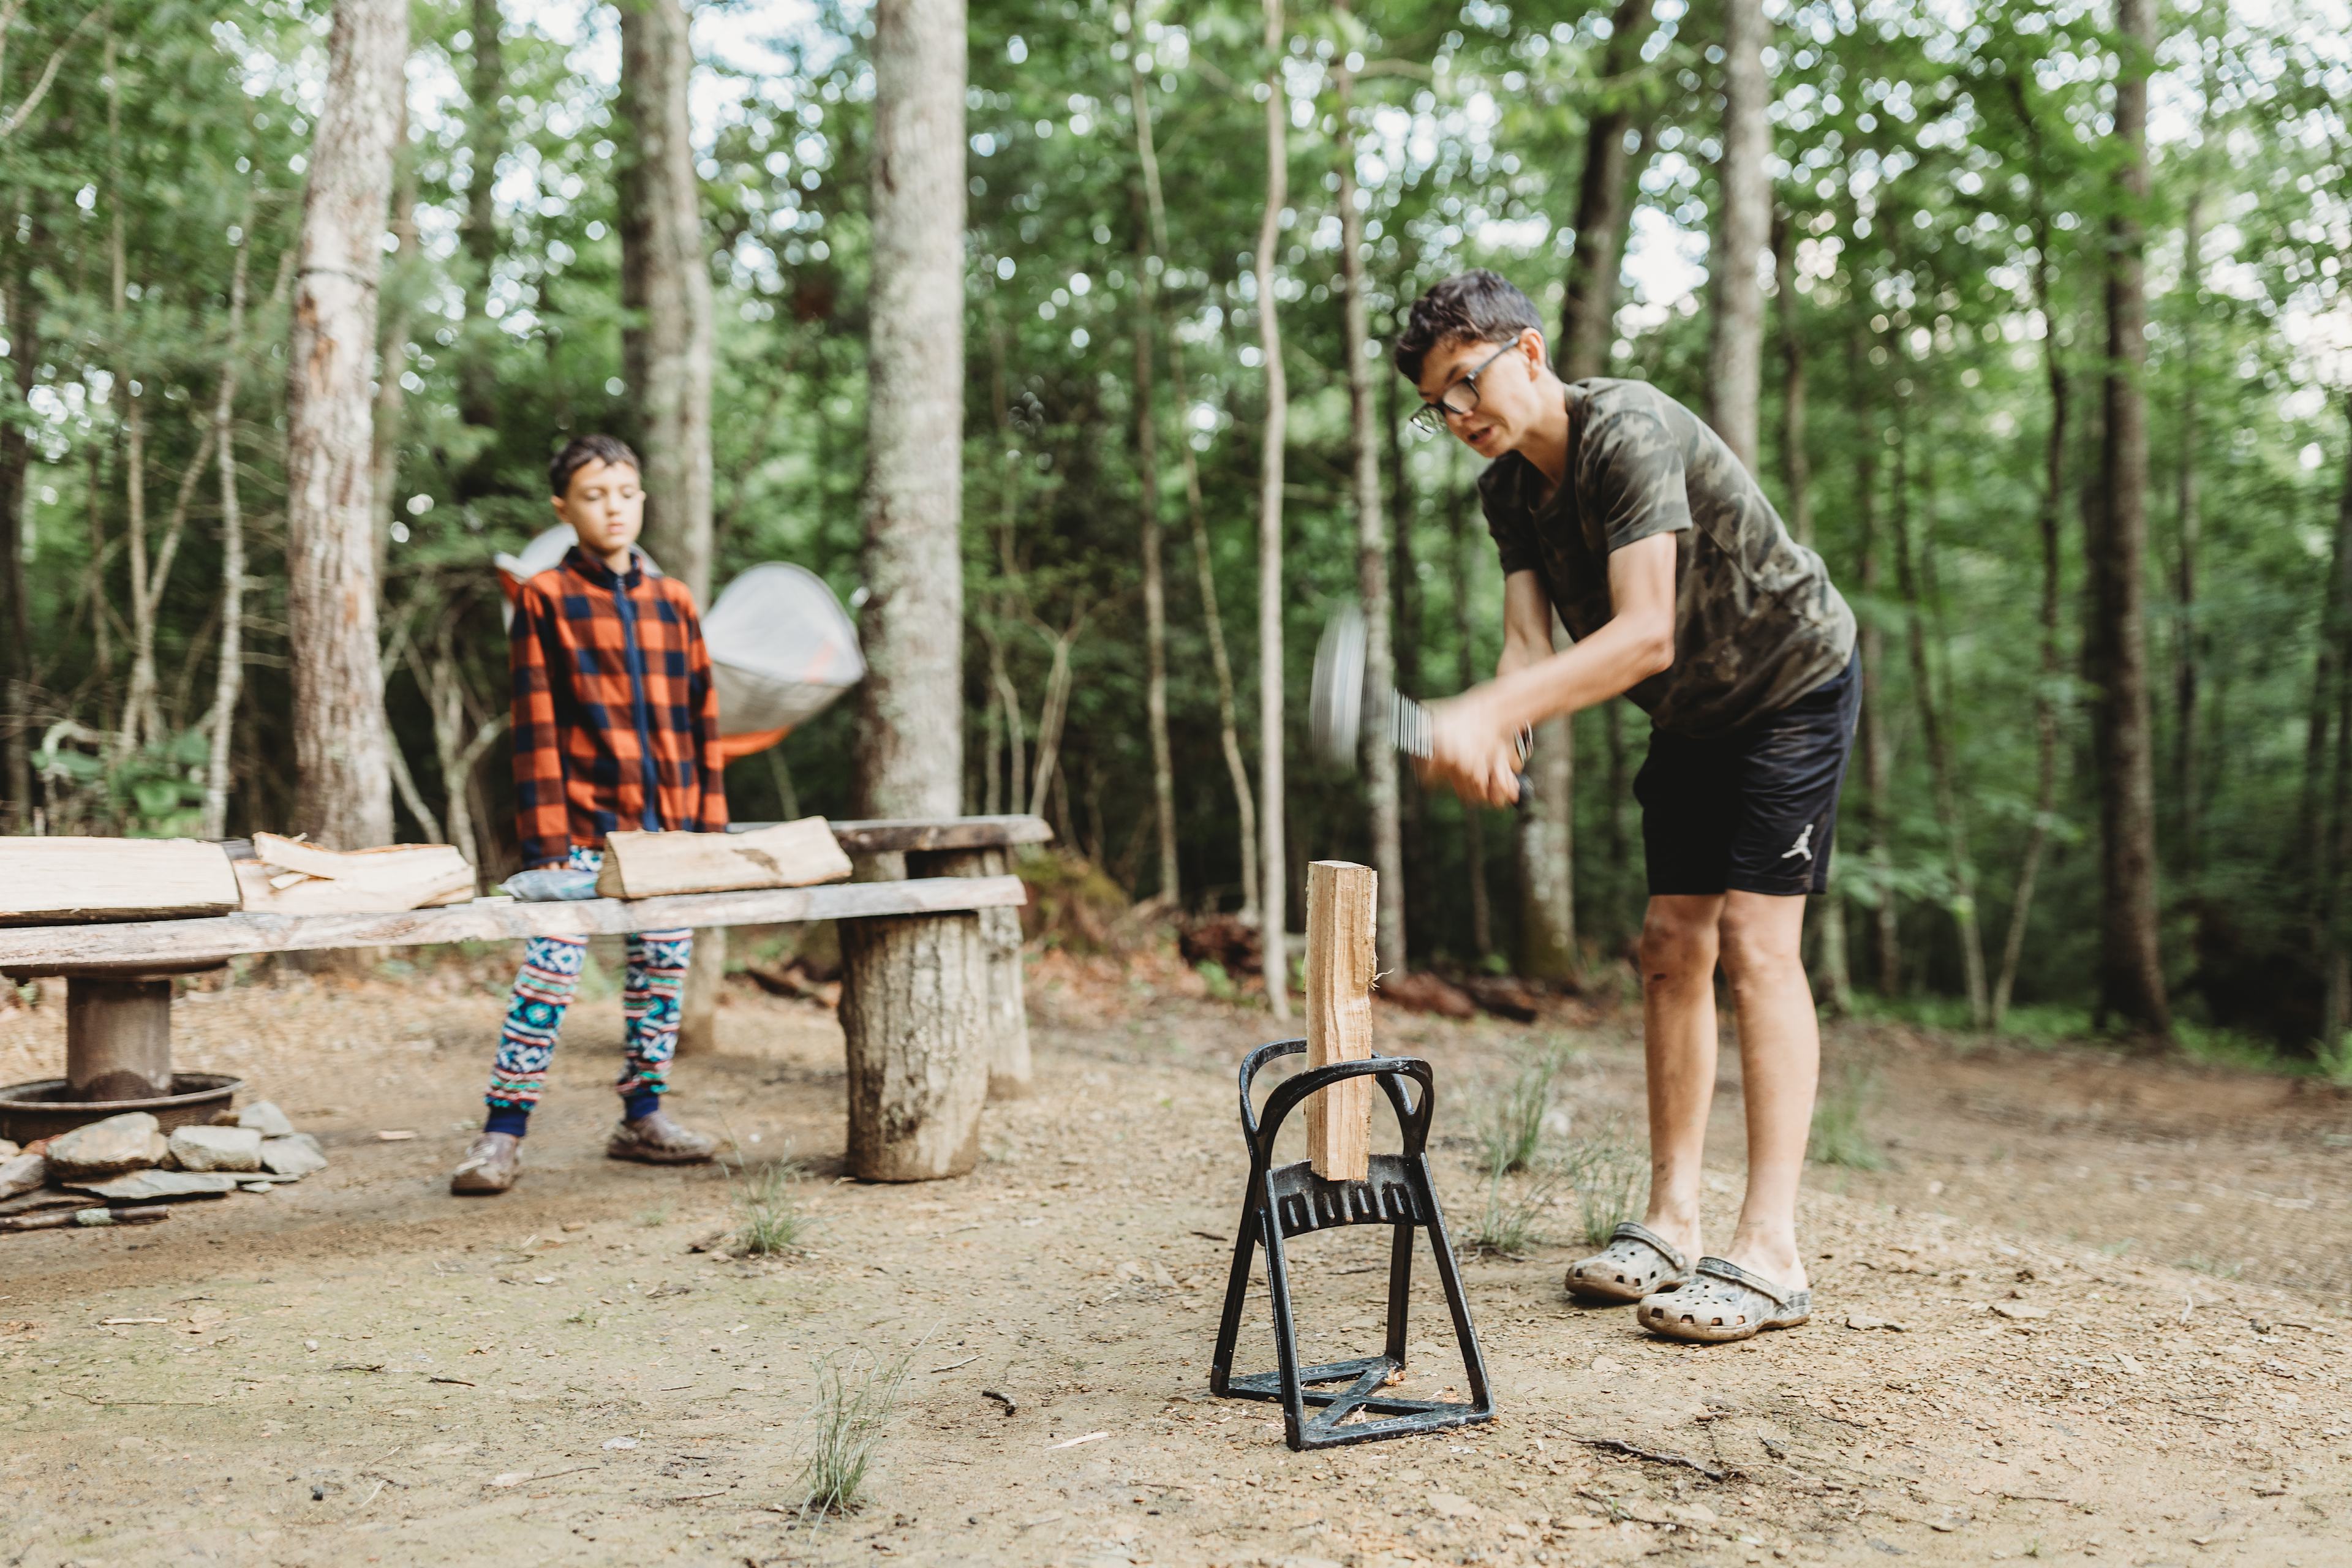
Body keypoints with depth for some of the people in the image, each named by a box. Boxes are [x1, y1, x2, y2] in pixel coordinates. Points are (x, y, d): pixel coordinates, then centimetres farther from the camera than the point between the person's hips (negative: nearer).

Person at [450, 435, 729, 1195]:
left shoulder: (673, 600, 11)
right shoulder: (545, 600, -1)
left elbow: (702, 716, 12)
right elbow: (535, 725, -5)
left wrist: (711, 821, 6)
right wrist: (546, 840, -11)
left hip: (668, 823, 5)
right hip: (584, 823, -5)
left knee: (664, 968, 9)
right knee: (550, 968, -8)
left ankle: (642, 1117, 21)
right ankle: (501, 1134, -2)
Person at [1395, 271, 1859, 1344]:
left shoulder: (1629, 432, -29)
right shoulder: (1508, 488, -3)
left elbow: (1643, 635, -38)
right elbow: (1530, 643, -13)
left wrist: (1484, 710, -46)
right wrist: (1492, 737, -35)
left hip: (1793, 685, -8)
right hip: (1693, 715, 8)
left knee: (1755, 941, -16)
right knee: (1673, 945, 3)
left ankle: (1769, 1256, -17)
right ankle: (1671, 1224, 8)